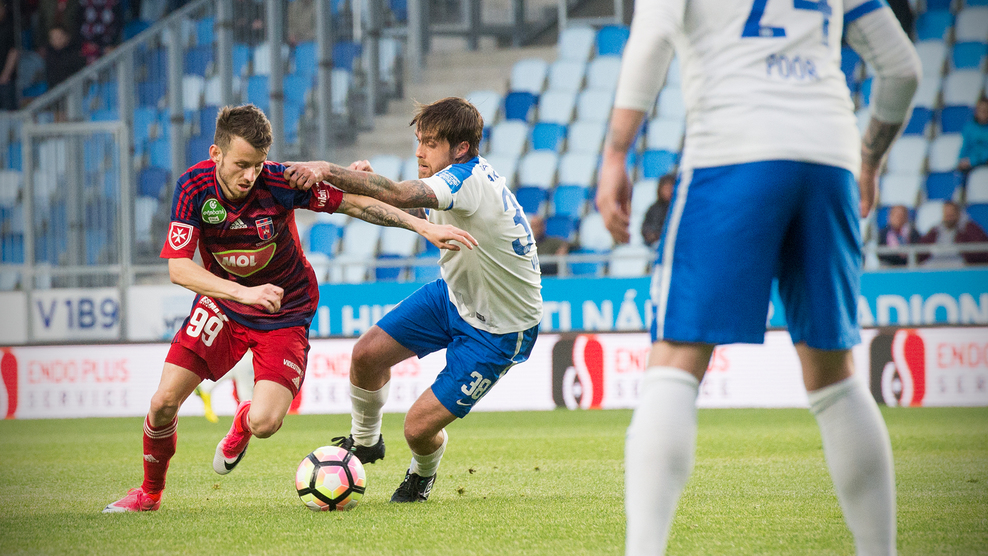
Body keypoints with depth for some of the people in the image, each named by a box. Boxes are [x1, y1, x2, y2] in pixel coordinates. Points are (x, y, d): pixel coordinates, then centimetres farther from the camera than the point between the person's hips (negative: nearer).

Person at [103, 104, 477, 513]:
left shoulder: (279, 182, -25)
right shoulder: (195, 187, -20)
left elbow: (354, 203, -15)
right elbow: (178, 267, -26)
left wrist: (422, 226, -23)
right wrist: (243, 293, -40)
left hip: (285, 314, -2)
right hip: (222, 303, 2)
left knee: (264, 423, -18)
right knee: (164, 403, -8)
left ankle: (244, 422, 22)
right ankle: (150, 492, 19)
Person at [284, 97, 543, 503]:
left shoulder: (469, 180, -32)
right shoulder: (456, 179, -5)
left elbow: (401, 196, -48)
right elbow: (405, 209, 10)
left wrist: (327, 170, -51)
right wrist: (367, 180, -11)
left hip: (500, 329, -8)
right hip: (454, 296, 8)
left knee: (419, 428, -8)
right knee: (367, 353, 1)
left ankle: (423, 474, 28)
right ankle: (364, 442, 29)